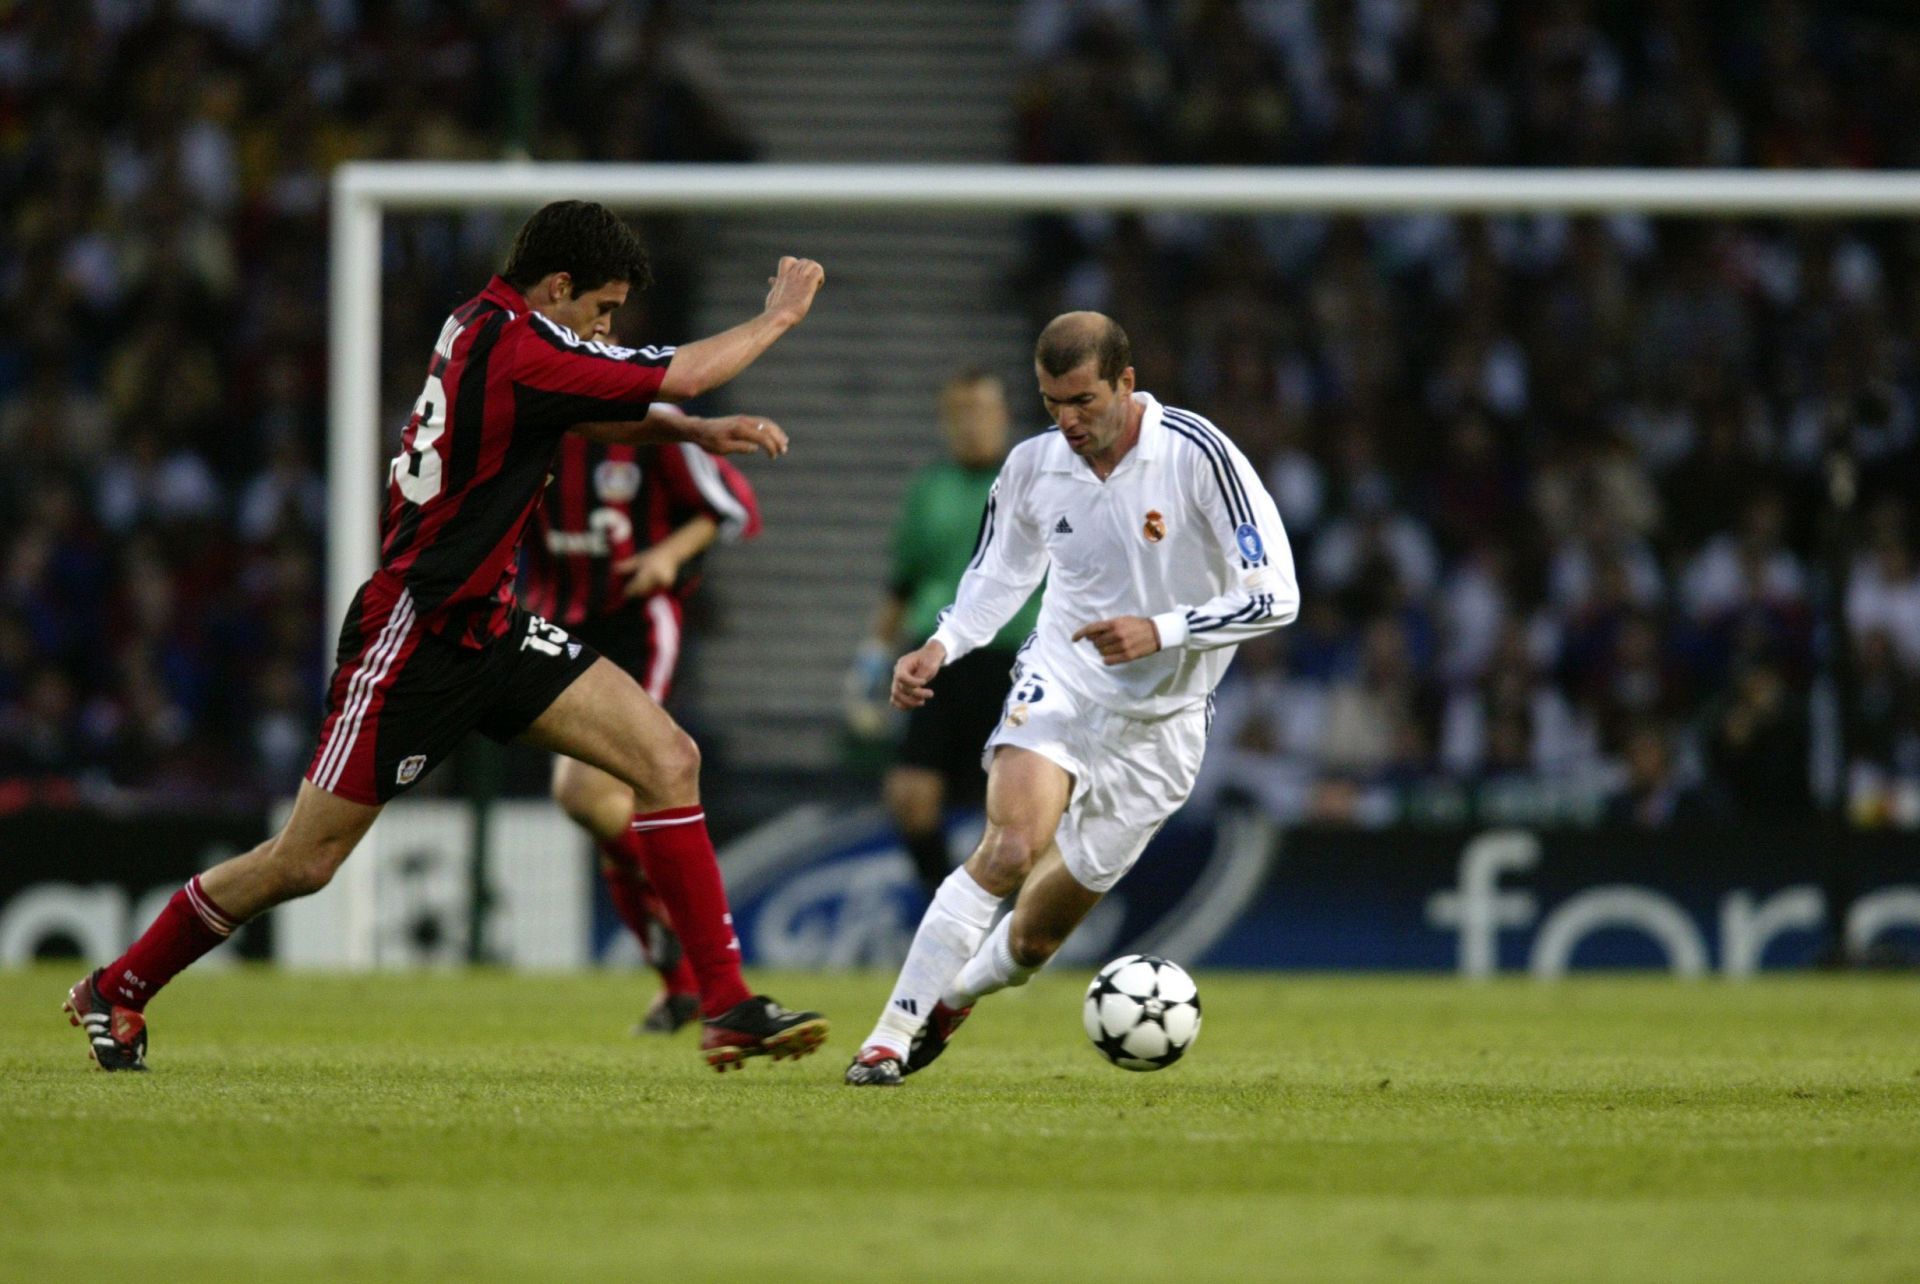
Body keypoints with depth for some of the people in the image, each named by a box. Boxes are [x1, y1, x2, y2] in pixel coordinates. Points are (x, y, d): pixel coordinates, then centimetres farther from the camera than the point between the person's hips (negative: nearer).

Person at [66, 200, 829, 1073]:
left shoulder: (485, 323, 5)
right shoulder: (515, 350, -22)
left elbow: (583, 413, 25)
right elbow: (681, 375, -17)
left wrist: (696, 433, 11)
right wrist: (778, 318, -2)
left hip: (486, 626, 9)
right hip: (414, 640, -9)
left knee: (670, 760, -5)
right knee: (303, 863, 1)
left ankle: (726, 1007, -4)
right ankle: (115, 992, 21)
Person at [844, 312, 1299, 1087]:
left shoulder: (1198, 455, -15)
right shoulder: (1033, 467, -3)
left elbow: (1274, 595, -16)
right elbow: (998, 576, 15)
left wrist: (1161, 631, -27)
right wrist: (940, 646, -3)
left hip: (1158, 724, -1)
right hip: (1059, 682, 1)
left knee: (1035, 937, 4)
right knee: (1011, 847, -29)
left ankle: (946, 1004, 37)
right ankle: (889, 1038, -25)